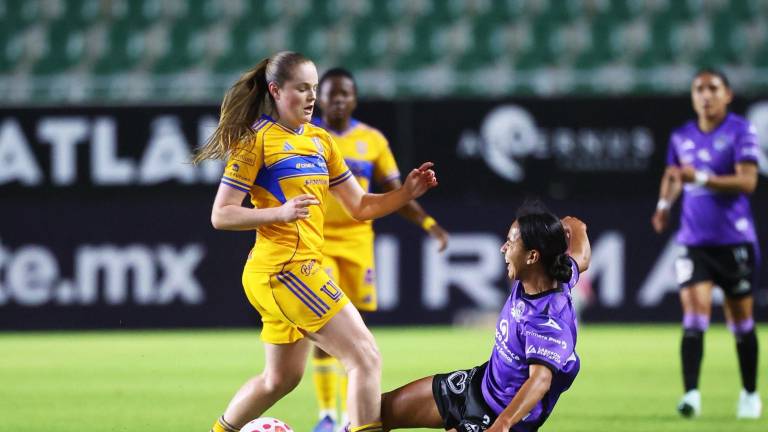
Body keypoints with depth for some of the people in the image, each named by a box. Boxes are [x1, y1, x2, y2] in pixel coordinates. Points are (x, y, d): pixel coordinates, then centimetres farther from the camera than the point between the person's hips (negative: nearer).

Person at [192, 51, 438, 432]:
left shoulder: (320, 140, 15)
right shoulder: (257, 140, -8)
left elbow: (360, 206, 17)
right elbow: (221, 215, -11)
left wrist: (405, 193, 1)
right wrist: (280, 212, -25)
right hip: (283, 269, -9)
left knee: (281, 378, 22)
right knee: (366, 357, -14)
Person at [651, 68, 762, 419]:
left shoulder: (740, 132, -7)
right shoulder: (681, 137, 8)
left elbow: (747, 181, -18)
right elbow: (672, 174, 22)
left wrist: (700, 178, -27)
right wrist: (664, 203, 2)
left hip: (734, 240, -3)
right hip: (694, 241, 3)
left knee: (741, 320, 7)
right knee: (694, 314, -13)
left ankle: (750, 394, 23)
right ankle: (691, 394, -21)